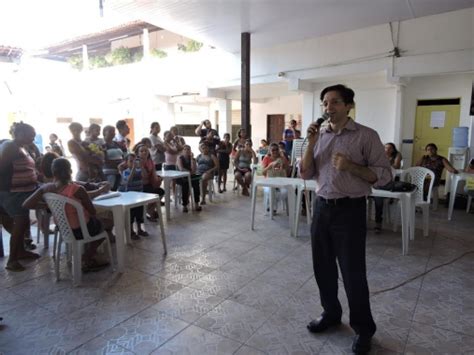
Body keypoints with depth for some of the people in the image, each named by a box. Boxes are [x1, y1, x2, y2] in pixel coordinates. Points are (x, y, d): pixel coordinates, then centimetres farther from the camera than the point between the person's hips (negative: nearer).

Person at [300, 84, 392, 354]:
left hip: (350, 210, -5)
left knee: (353, 273, 3)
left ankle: (364, 329, 26)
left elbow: (385, 175, -9)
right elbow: (306, 174, 4)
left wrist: (351, 166, -22)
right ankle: (331, 314, 38)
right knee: (323, 267, 15)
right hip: (322, 208, 5)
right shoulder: (320, 135, 7)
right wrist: (311, 144, -8)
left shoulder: (366, 135, -7)